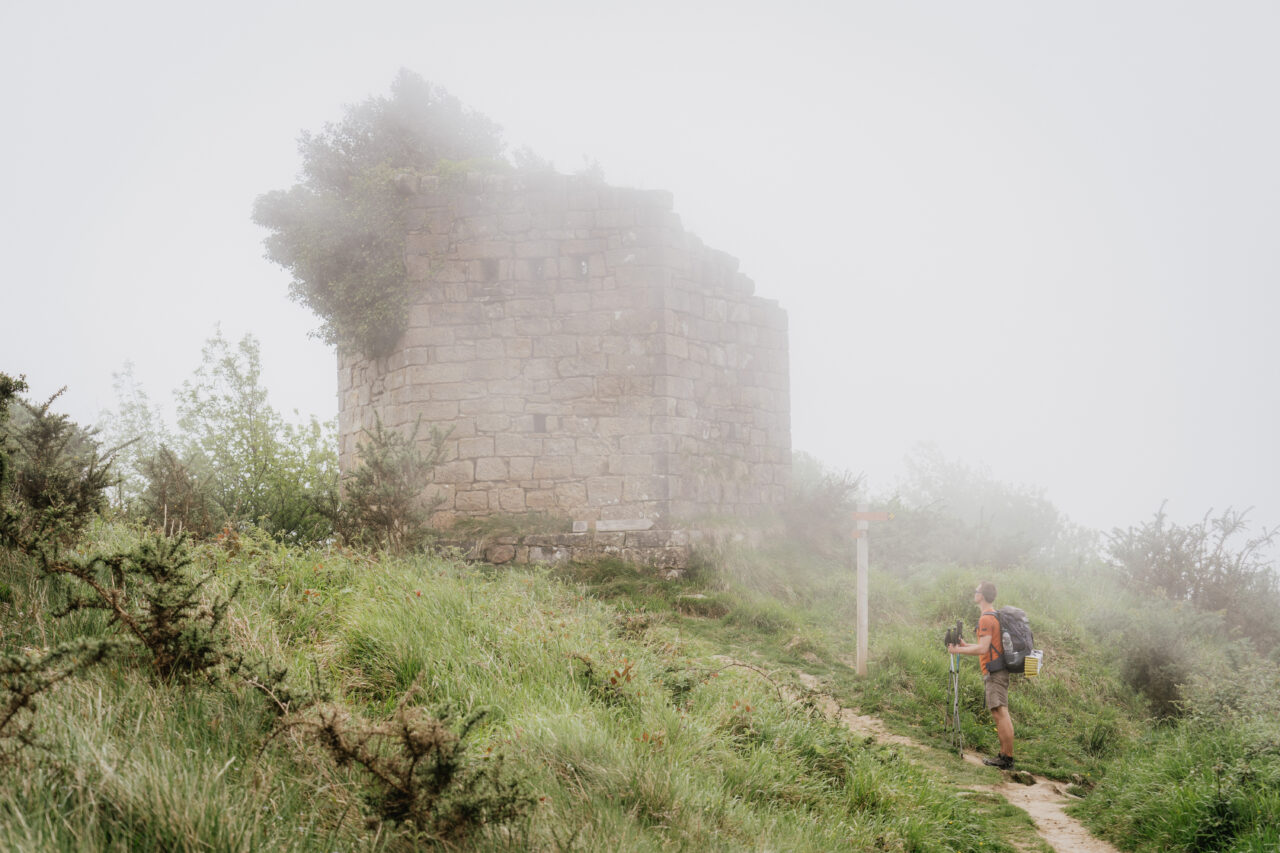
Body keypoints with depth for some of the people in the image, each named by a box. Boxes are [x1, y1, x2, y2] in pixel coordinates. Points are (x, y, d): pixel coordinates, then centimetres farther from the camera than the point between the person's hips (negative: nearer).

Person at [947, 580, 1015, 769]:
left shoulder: (986, 619, -13)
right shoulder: (995, 616, 19)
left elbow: (983, 648, -19)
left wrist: (959, 650, -10)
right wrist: (966, 645, 24)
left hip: (994, 672, -11)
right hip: (999, 670, 11)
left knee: (1000, 713, -11)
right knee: (1000, 714, 11)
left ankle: (1008, 759, -13)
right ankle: (1004, 755, 13)